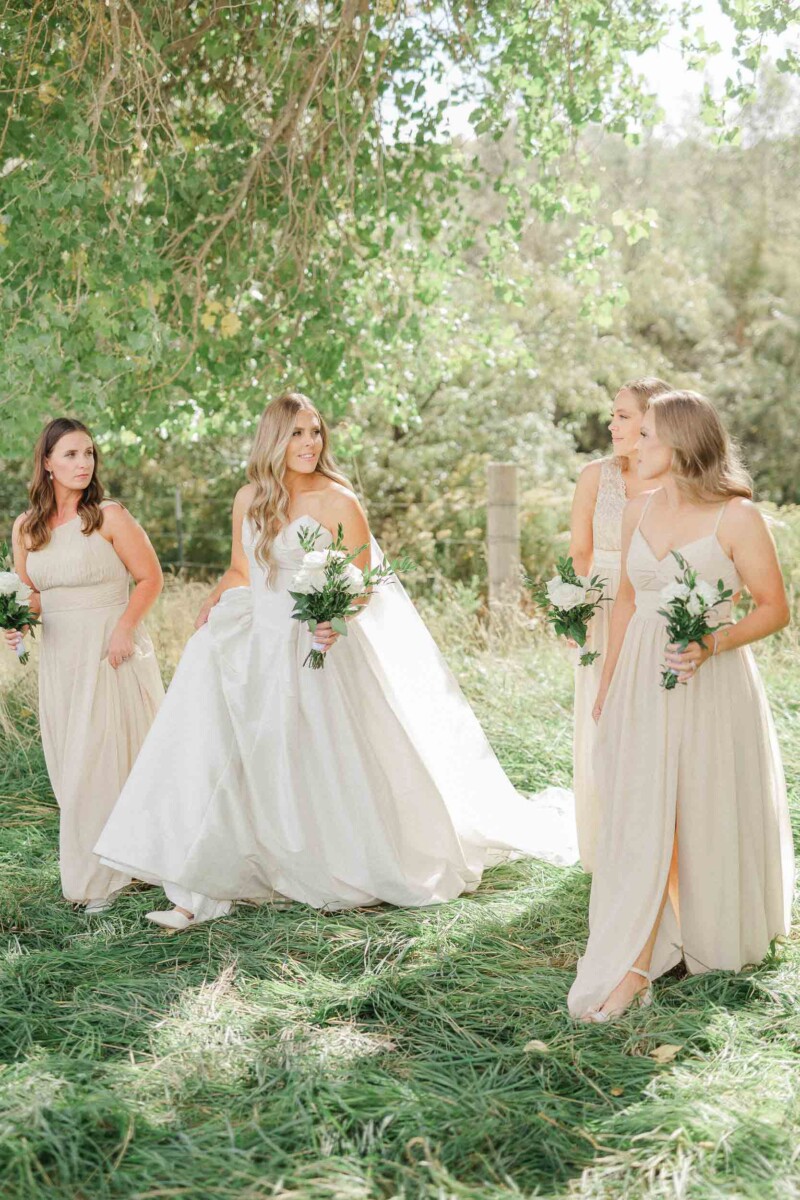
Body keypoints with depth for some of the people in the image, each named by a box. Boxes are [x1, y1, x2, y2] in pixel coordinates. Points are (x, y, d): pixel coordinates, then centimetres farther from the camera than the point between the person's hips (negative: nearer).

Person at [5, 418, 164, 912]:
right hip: (59, 655, 5)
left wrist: (125, 627, -17)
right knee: (71, 766, 9)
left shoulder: (110, 516, -7)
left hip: (111, 655, -5)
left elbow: (151, 578, -5)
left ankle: (101, 879, 10)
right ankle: (89, 868, 25)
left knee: (103, 762, -2)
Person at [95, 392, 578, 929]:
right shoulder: (249, 500, 7)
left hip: (317, 651, -4)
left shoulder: (338, 502, -8)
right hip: (256, 648, 5)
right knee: (216, 757, -4)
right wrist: (213, 604, -2)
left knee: (335, 775, 3)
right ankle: (198, 892, 1)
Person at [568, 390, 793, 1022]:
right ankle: (635, 964, 6)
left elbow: (775, 609, -8)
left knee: (712, 817, 8)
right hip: (642, 684, 5)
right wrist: (607, 683, 16)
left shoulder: (737, 518, -11)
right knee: (638, 818, 0)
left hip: (711, 685, -4)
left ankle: (720, 941, 32)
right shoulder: (638, 512, 7)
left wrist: (713, 644, -23)